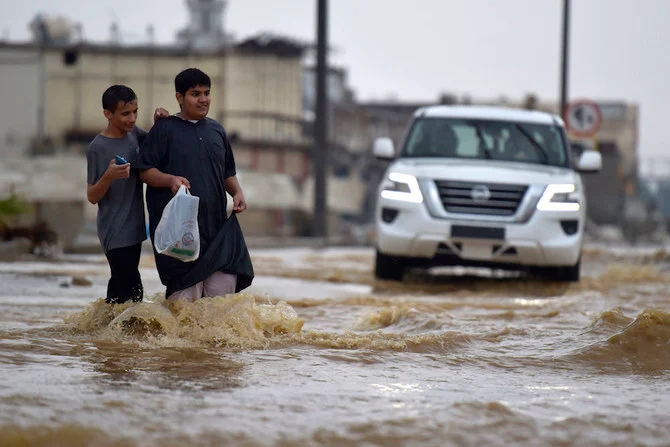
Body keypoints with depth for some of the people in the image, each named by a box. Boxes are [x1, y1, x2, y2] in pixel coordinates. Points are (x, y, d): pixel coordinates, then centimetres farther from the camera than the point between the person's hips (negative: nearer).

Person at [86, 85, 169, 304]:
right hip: (115, 233, -8)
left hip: (134, 227, 8)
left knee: (120, 285, 13)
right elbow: (92, 197, -11)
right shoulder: (97, 148, -14)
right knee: (131, 290, -14)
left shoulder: (133, 133, 5)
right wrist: (108, 177, -31)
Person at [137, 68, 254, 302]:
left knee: (225, 282, -7)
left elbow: (228, 173, 26)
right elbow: (145, 171, -2)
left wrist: (237, 192, 6)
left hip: (216, 222, 5)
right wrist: (170, 179, -20)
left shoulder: (216, 130, 18)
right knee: (186, 293, -9)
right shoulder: (165, 129, 2)